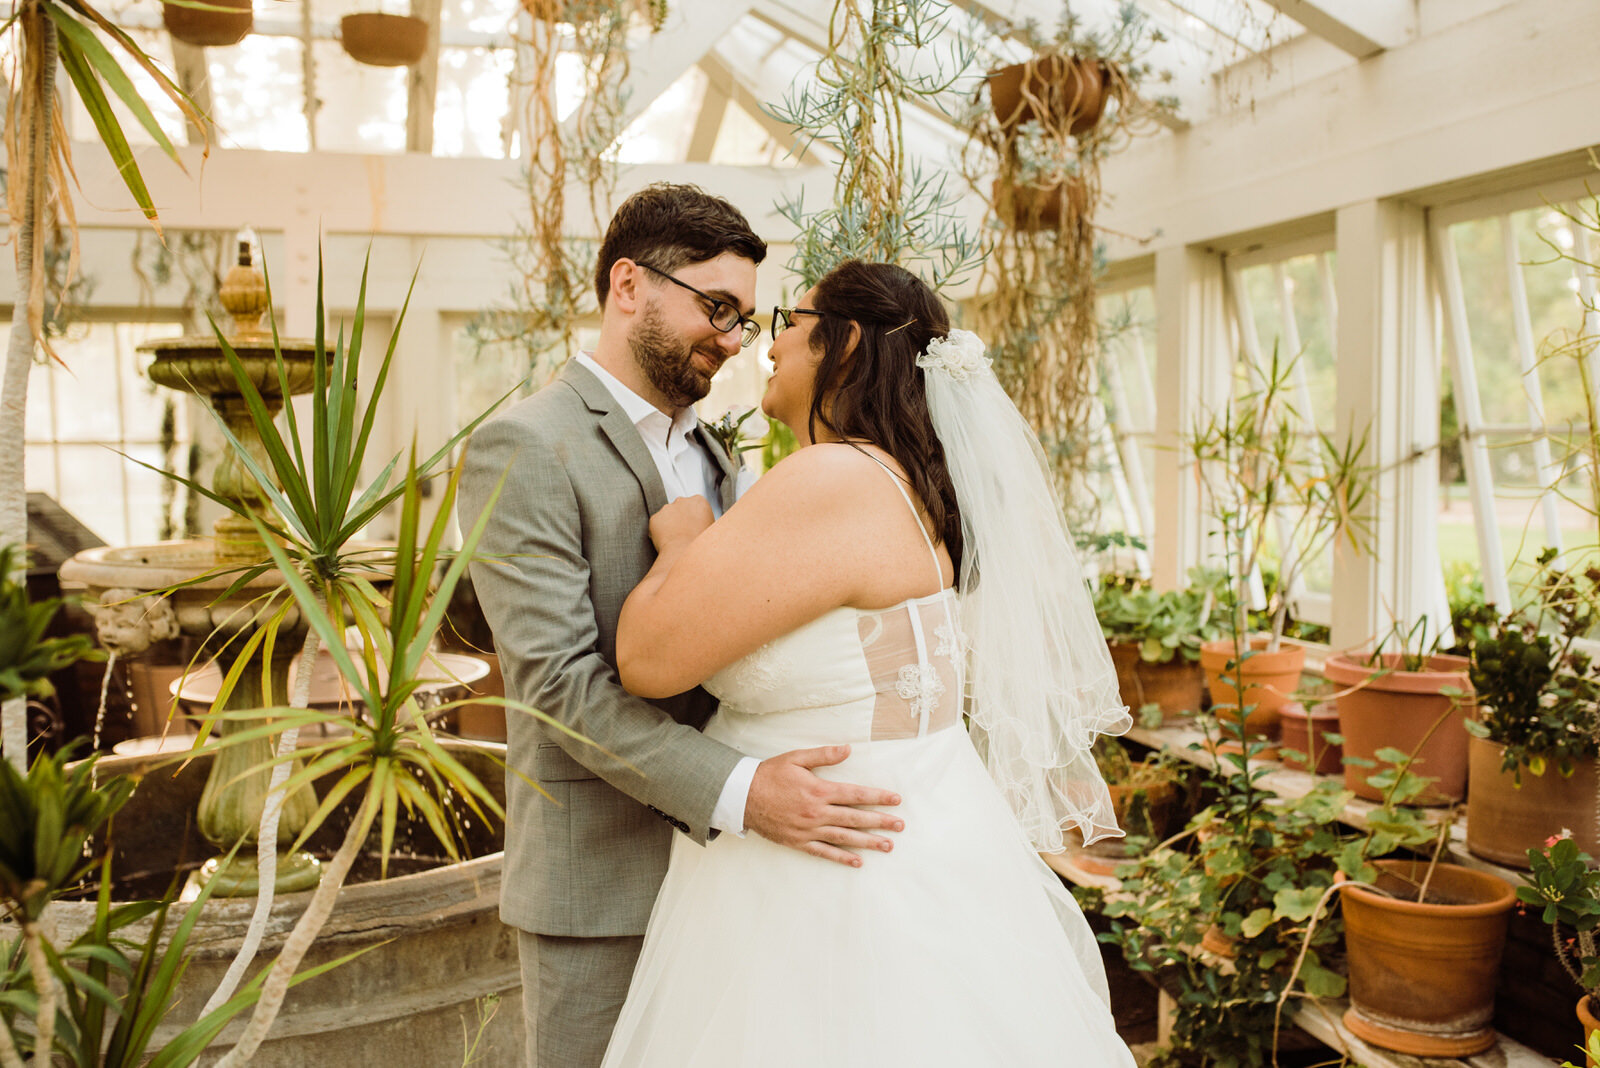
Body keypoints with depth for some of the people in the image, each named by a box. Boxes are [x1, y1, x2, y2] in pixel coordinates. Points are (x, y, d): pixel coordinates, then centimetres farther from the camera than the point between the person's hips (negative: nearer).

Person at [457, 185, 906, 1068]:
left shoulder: (707, 449, 14)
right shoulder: (523, 449, -12)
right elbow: (559, 678, -20)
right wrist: (738, 792, -28)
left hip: (718, 858, 7)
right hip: (601, 880, -7)